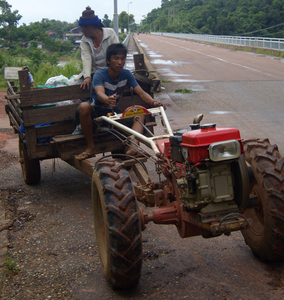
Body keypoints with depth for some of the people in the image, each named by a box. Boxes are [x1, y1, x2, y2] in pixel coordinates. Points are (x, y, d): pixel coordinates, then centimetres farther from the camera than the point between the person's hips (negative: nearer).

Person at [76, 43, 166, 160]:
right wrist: (108, 100, -63)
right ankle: (90, 147, -23)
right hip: (96, 113, -4)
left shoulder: (126, 74, -4)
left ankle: (132, 147, -40)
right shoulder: (100, 75, -18)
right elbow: (99, 93, -38)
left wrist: (153, 102, -35)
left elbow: (141, 93, -12)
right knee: (83, 106, -36)